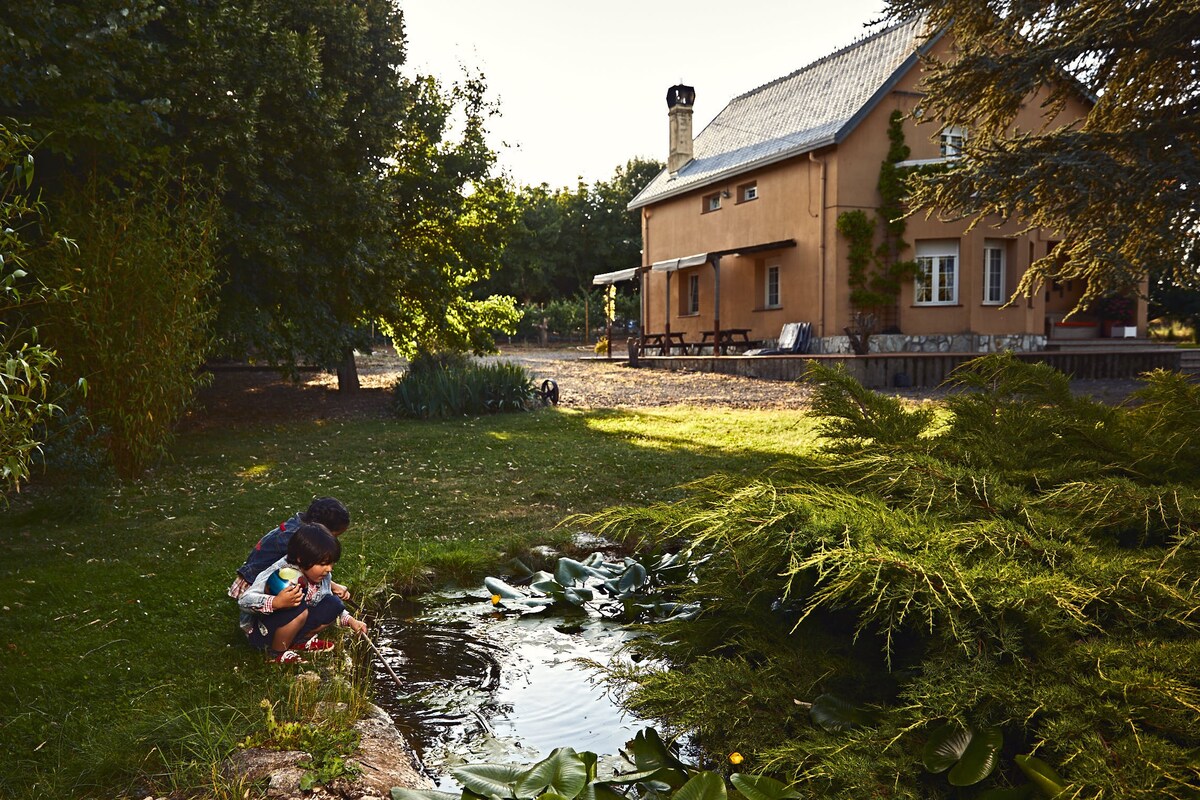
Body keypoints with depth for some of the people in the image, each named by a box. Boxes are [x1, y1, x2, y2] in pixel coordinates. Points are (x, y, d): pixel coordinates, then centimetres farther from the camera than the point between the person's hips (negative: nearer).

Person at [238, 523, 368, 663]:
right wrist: (276, 602, -53)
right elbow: (244, 601, -36)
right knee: (299, 609, -33)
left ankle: (299, 641, 6)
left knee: (334, 605, -9)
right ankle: (276, 653, -9)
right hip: (263, 631, -6)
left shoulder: (322, 576, -9)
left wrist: (350, 621, -9)